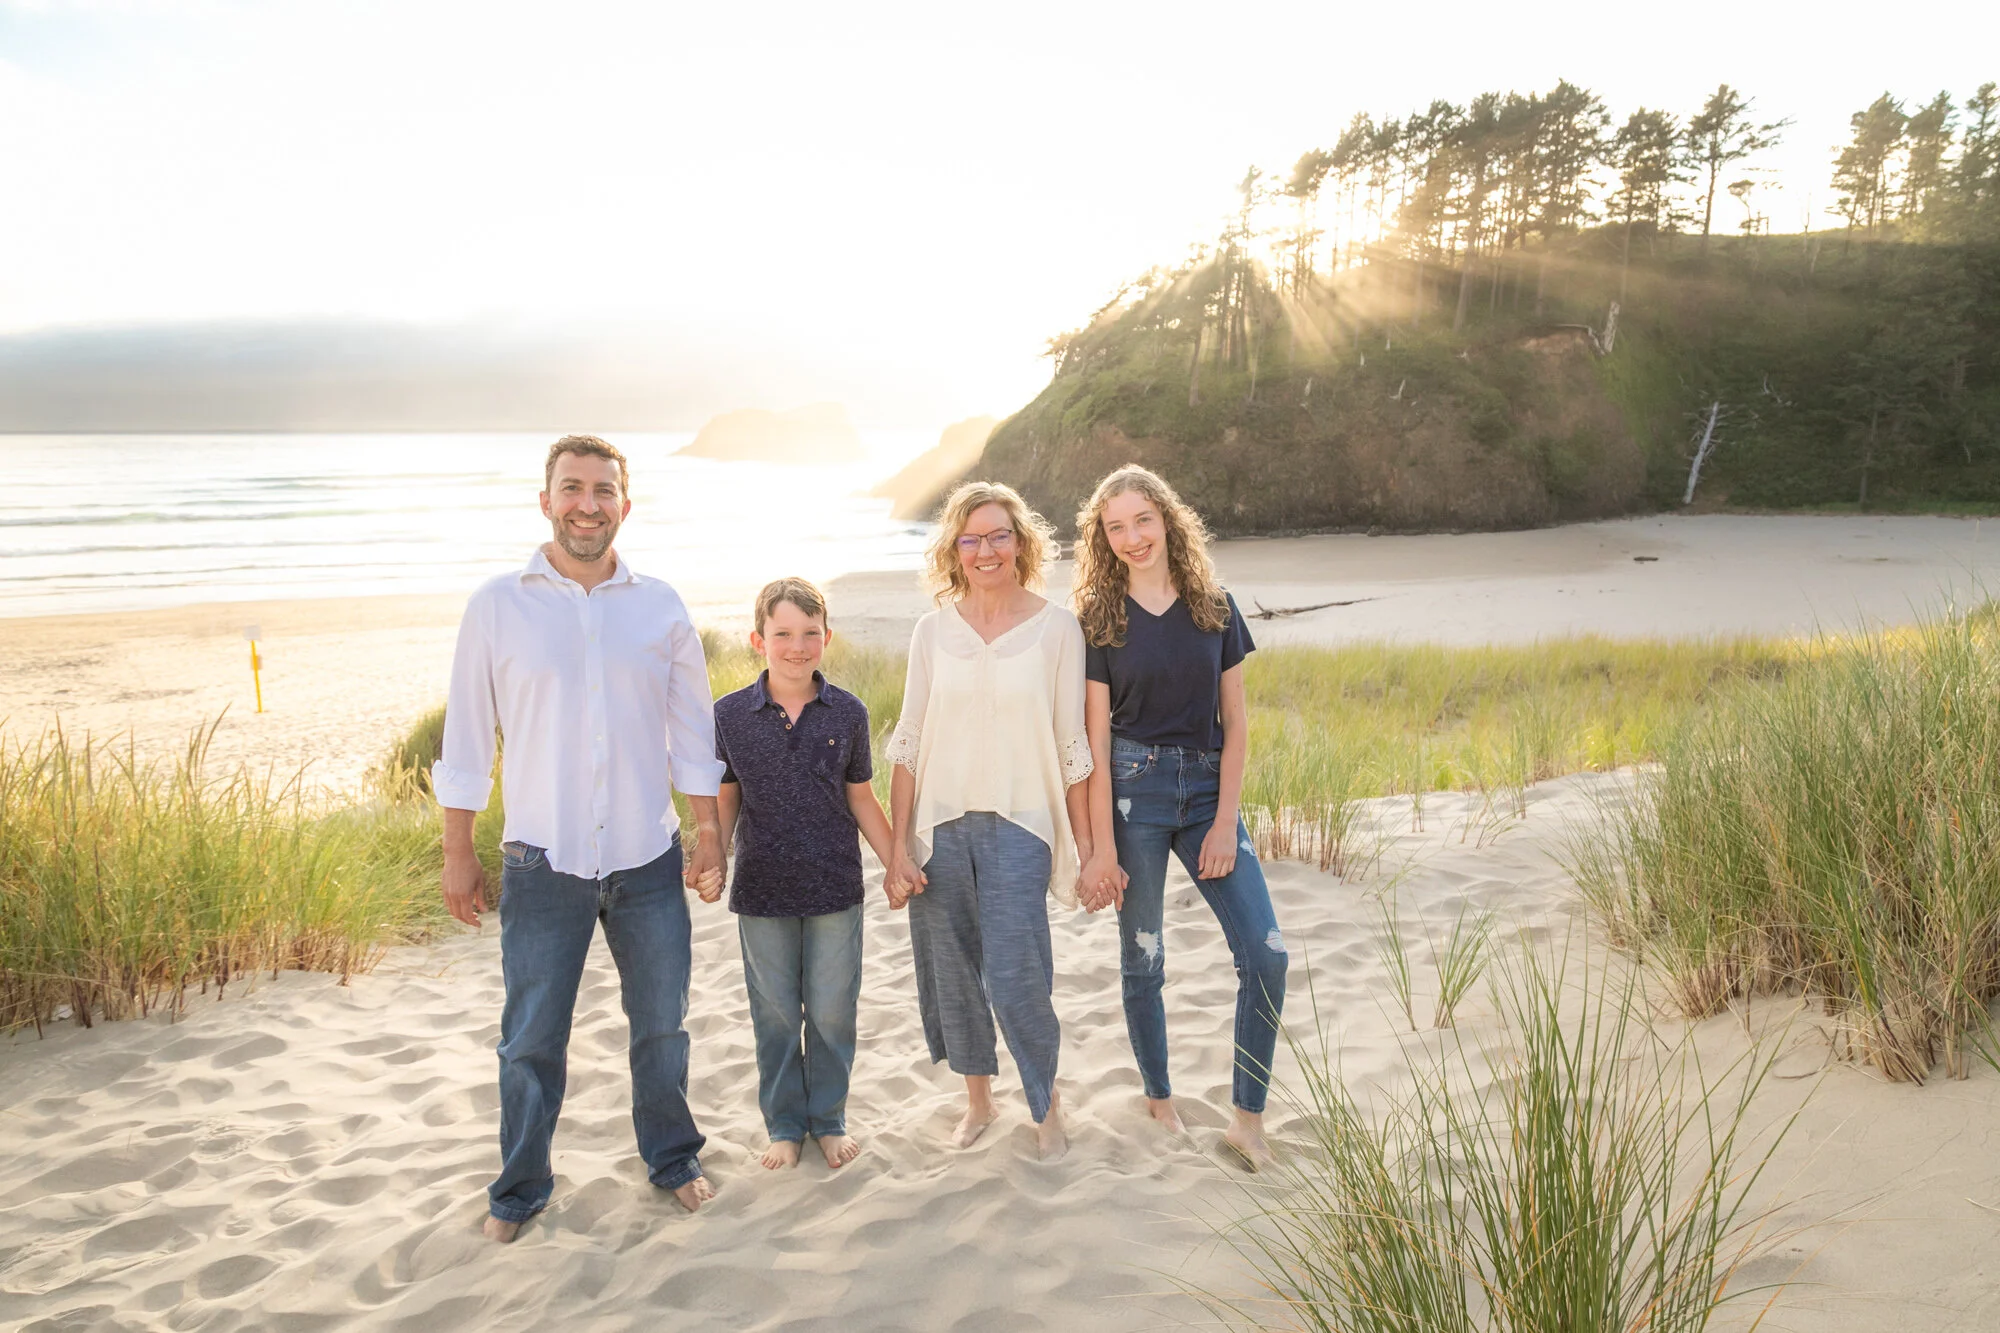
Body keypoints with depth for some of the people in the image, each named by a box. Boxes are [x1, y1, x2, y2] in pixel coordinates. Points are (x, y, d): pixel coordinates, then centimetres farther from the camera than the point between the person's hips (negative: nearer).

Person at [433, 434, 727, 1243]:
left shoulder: (660, 607, 3)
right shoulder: (498, 605, -3)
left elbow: (691, 732, 8)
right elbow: (467, 736, 0)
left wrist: (709, 833, 7)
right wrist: (458, 853, 0)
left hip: (648, 862, 2)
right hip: (542, 864, -2)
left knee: (661, 1024, 15)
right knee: (531, 1040, 8)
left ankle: (672, 1159, 36)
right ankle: (519, 1189, 30)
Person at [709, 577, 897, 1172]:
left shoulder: (848, 712, -4)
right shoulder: (730, 714, -4)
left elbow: (860, 797, 6)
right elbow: (725, 799, 4)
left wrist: (896, 863, 3)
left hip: (835, 886, 0)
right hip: (762, 890, 0)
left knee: (832, 1009, 9)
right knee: (775, 1014, 11)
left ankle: (829, 1118, 29)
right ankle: (784, 1124, 29)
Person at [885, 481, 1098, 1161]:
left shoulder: (1055, 628, -2)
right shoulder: (934, 630, 4)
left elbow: (1072, 744, 0)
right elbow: (909, 742, 4)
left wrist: (1085, 844, 0)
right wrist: (898, 844, -1)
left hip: (1018, 825, -3)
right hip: (939, 824, 3)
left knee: (1014, 976, -8)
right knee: (951, 973, 11)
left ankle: (1046, 1105, 19)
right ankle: (978, 1099, 34)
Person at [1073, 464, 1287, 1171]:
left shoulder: (1214, 606, 4)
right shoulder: (1099, 617, -2)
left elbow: (1235, 722, 5)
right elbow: (1097, 738, -5)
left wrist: (1225, 821, -3)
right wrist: (1101, 847, -8)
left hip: (1207, 789, 2)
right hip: (1132, 788, -2)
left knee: (1266, 955, -5)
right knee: (1142, 958, 8)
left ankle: (1247, 1118, 10)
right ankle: (1159, 1101, 29)